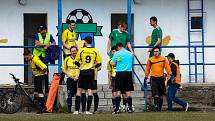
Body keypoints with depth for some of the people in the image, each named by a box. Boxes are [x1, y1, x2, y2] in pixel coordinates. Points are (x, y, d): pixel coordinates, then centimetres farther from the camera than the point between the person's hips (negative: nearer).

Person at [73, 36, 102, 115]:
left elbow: (76, 62, 2)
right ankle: (88, 110, -5)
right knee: (90, 91, 1)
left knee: (79, 90, 7)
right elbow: (99, 63, 2)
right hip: (91, 72, 0)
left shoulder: (81, 50, -3)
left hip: (83, 72, 0)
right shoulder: (95, 51, -1)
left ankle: (77, 110, 4)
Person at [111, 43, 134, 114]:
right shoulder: (130, 54, 11)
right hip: (129, 72, 3)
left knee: (118, 91, -2)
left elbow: (113, 64, -3)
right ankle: (130, 108, 7)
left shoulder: (117, 53, -1)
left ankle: (117, 109, -10)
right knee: (128, 91, 7)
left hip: (120, 72, -3)